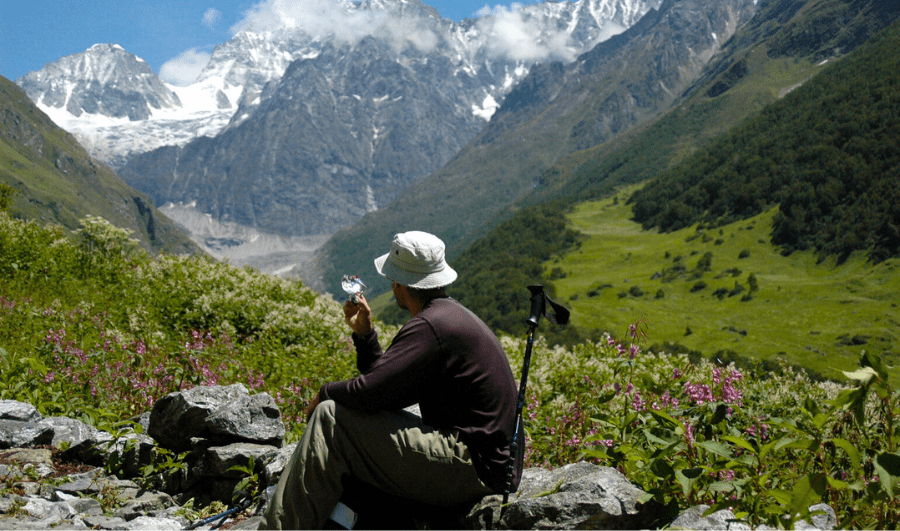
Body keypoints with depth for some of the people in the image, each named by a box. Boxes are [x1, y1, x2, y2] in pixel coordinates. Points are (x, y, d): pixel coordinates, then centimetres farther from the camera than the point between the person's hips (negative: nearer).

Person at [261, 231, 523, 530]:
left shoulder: (430, 326, -16)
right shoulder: (449, 315, 17)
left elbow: (371, 392, -22)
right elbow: (388, 387, 19)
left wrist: (325, 393, -2)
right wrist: (364, 333, 13)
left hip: (471, 468, -11)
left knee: (331, 418, -12)